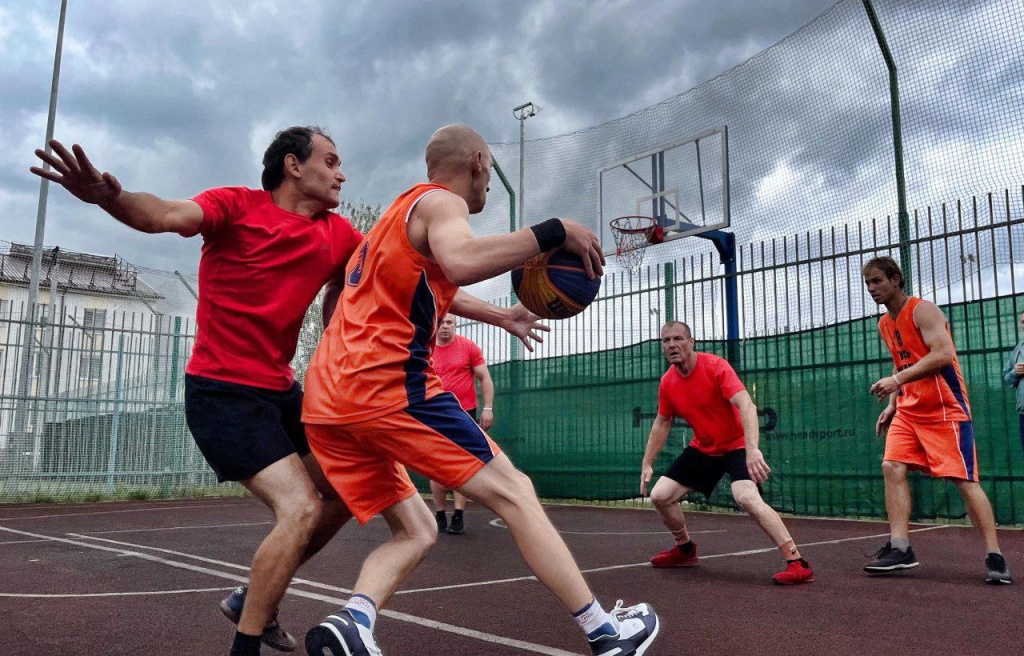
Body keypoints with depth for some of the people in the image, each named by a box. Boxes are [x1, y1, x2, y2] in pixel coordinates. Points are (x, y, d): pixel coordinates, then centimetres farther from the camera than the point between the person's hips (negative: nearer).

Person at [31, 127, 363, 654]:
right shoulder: (238, 206, -12)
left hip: (279, 390, 8)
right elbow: (167, 216, -29)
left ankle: (253, 600, 29)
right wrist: (110, 197, -49)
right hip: (221, 391, -8)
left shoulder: (339, 235, 5)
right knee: (300, 509, -19)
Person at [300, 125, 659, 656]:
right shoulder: (441, 201, -1)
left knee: (414, 531, 15)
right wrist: (554, 232, -16)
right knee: (513, 493, -1)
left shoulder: (399, 213, 28)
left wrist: (501, 317, 51)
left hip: (325, 403, 9)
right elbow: (461, 262, -25)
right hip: (388, 386, -9)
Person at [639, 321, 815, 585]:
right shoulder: (667, 382, -4)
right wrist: (647, 463, 6)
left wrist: (752, 449, -49)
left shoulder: (716, 366, -23)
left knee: (746, 497, -32)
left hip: (737, 445, -6)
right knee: (660, 495, 0)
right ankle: (685, 550, 26)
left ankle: (798, 564, -25)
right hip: (702, 448, 6)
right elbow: (662, 423, 10)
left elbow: (747, 406, -35)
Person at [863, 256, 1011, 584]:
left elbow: (943, 354, -24)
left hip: (945, 409, -8)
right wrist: (892, 405, 12)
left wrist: (897, 379, -28)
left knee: (965, 479, -6)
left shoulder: (923, 310, -12)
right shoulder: (885, 325, 14)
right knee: (892, 468, -6)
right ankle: (900, 547, -4)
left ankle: (995, 556, 2)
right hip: (909, 411, 8)